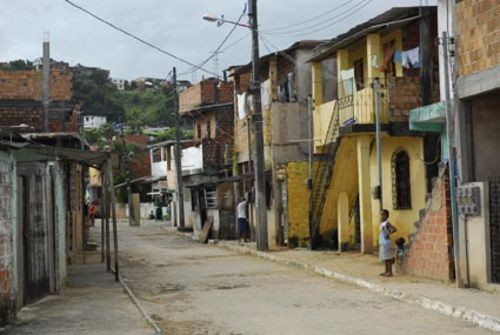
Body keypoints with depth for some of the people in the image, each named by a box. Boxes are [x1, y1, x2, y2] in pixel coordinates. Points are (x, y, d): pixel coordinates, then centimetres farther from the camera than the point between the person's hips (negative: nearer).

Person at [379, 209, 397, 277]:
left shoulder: (387, 223, -15)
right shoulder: (382, 223, 13)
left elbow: (394, 229, -25)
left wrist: (388, 234, -21)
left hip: (386, 243, -9)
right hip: (382, 243, 9)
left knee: (388, 257, -5)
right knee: (385, 258, 15)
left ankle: (390, 272, -1)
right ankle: (386, 271, 23)